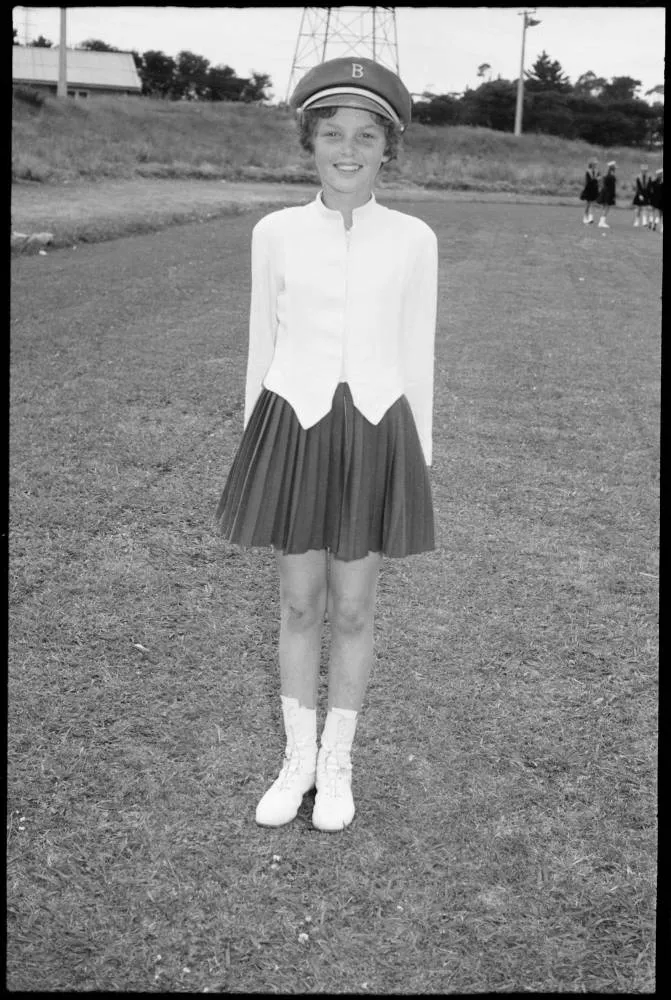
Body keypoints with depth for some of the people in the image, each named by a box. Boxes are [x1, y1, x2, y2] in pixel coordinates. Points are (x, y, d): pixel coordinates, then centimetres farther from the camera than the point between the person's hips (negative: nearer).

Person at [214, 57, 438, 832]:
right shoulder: (275, 233, 1)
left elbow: (417, 358, 5)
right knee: (299, 606, 10)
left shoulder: (414, 240, 0)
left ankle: (337, 764, 30)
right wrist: (254, 453, 8)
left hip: (373, 437, 0)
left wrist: (420, 468, 6)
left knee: (352, 611, 9)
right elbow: (262, 346, 7)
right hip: (293, 432, 1)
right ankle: (297, 759, 31)